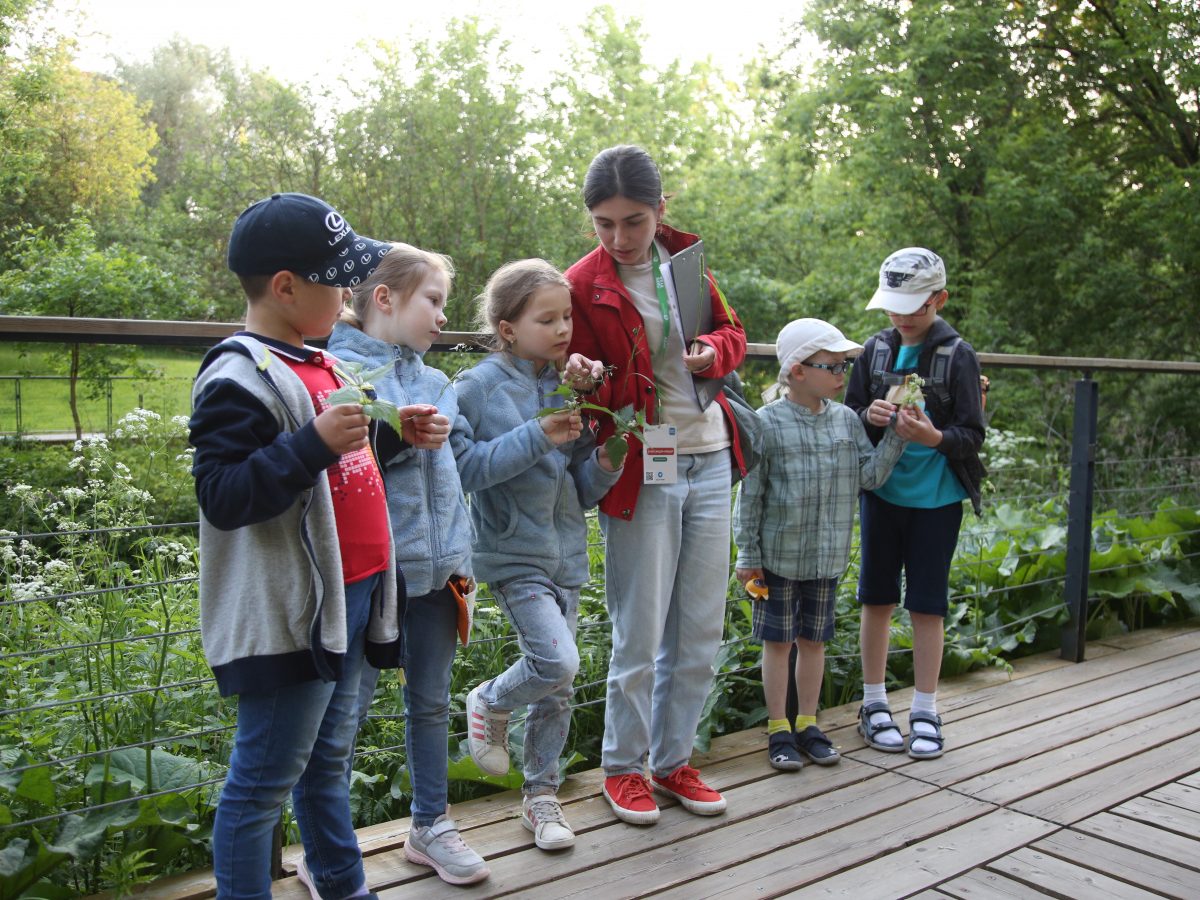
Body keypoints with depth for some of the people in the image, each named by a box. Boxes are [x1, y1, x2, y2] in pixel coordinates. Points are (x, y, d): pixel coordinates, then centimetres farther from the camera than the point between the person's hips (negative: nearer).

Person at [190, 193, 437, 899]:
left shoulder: (318, 363, 13)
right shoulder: (241, 378, -16)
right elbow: (223, 497, -22)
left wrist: (390, 432, 11)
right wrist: (316, 443, -30)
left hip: (350, 600, 9)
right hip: (289, 617, -9)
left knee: (330, 760, 21)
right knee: (266, 779, 3)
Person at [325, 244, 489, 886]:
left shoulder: (435, 382, 13)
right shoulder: (338, 369, -6)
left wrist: (460, 556, 10)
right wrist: (395, 434, -25)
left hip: (434, 566, 6)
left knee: (431, 700, 15)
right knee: (350, 705, 3)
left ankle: (430, 825, 31)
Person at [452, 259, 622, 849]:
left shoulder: (569, 386, 6)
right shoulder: (479, 386, -7)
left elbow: (582, 491, 9)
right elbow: (466, 467, -16)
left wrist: (604, 466, -12)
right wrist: (535, 437, -22)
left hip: (565, 553, 5)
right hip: (512, 552, -5)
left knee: (557, 688, 10)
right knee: (557, 662, -18)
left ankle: (541, 795, 27)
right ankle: (489, 703, 13)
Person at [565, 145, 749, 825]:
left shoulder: (684, 258, 7)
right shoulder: (584, 285, -7)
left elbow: (733, 332, 16)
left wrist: (714, 352, -6)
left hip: (710, 462, 5)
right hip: (642, 472, -5)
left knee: (702, 631, 11)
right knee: (641, 635, 1)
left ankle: (674, 760, 28)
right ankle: (624, 768, 23)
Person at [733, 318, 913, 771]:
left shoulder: (846, 420, 2)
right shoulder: (767, 423, -12)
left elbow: (869, 476, 1)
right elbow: (750, 495, -9)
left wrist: (896, 436, -12)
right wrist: (748, 555, -8)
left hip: (827, 557, 4)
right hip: (778, 556, -4)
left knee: (813, 640, 15)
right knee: (778, 641, 7)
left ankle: (807, 724, 28)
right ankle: (778, 729, 20)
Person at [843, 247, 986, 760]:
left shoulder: (957, 355, -7)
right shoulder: (877, 349, 3)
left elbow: (972, 435, -9)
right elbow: (848, 415, 9)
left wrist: (935, 437, -29)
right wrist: (869, 416, -14)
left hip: (935, 499, -3)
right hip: (881, 492, 3)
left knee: (927, 605, 4)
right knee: (877, 599, 9)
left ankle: (925, 713, 17)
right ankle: (874, 705, 22)